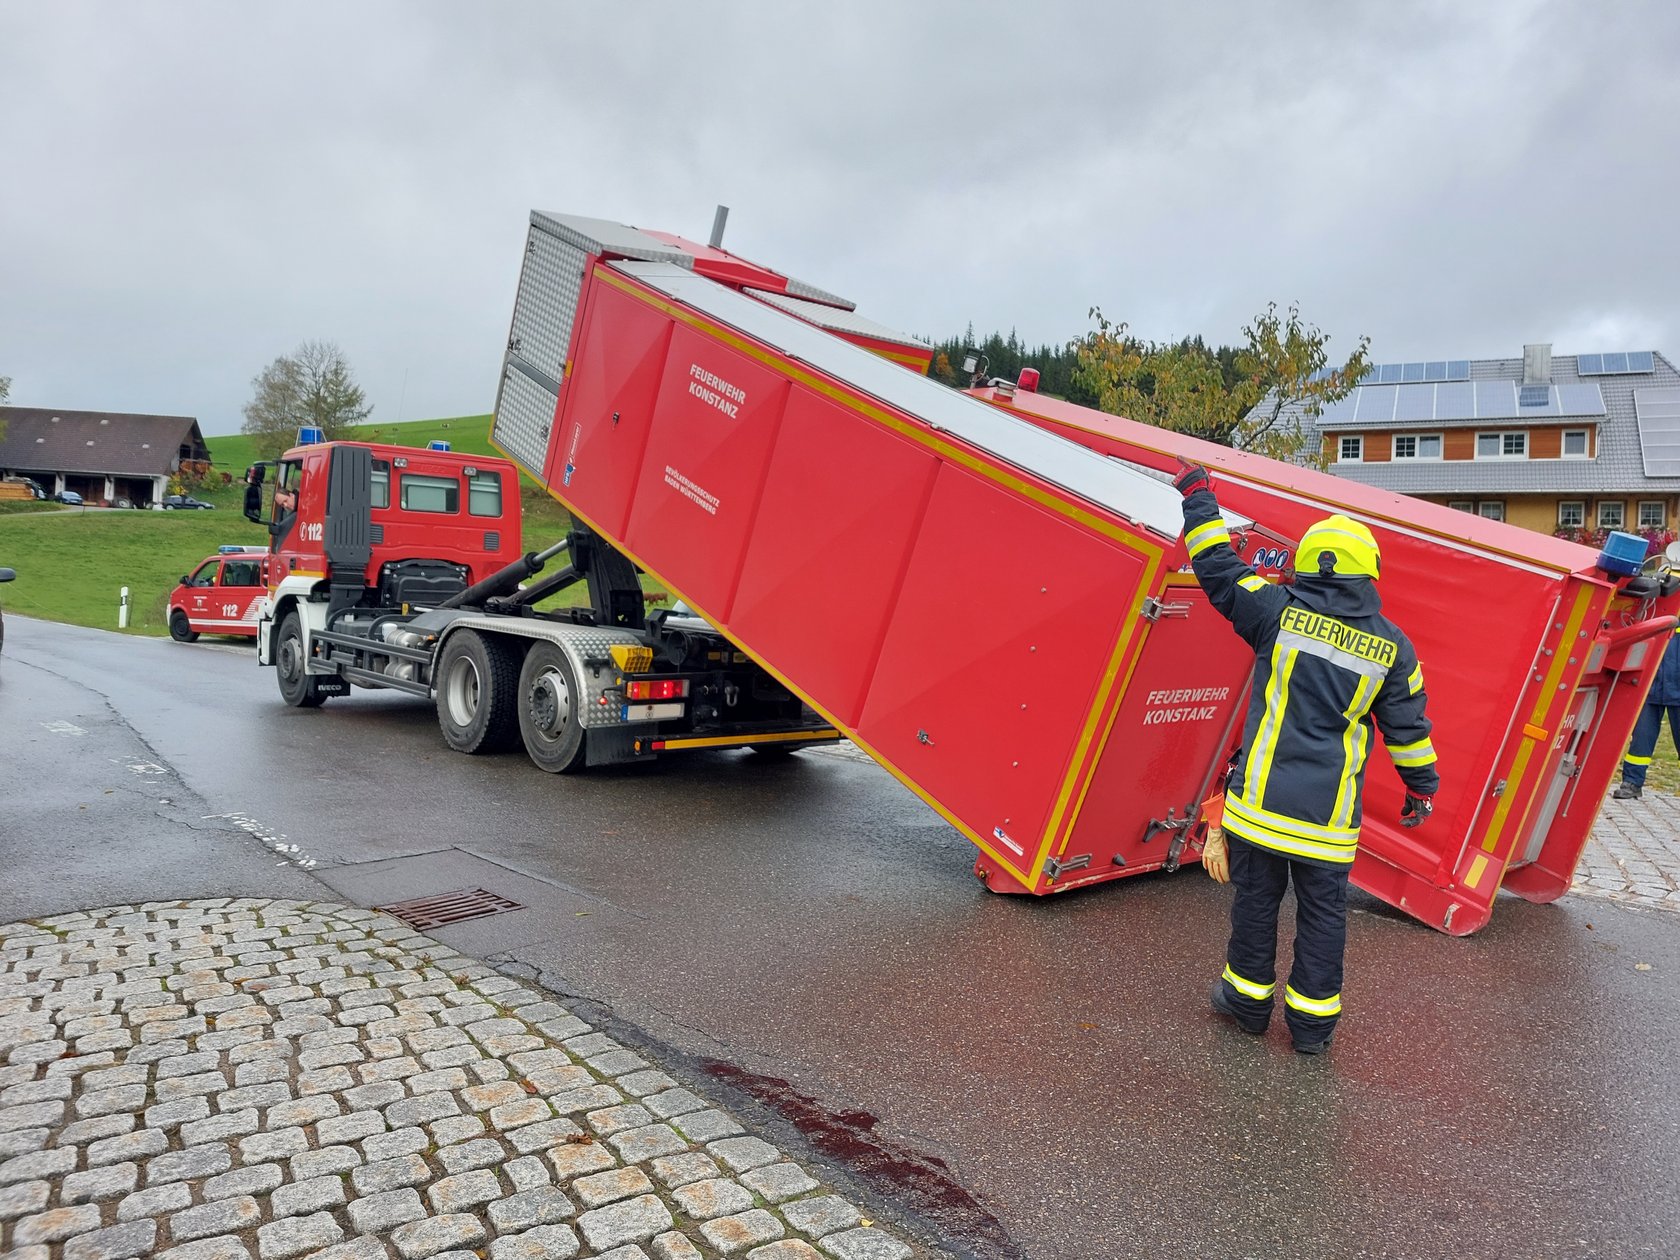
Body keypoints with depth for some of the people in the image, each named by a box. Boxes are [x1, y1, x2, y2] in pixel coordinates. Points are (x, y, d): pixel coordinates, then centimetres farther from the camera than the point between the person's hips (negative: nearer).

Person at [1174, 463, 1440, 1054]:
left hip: (1261, 797, -1)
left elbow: (1218, 567, 3)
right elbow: (1407, 726, 8)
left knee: (1255, 899, 14)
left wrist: (1198, 496, 14)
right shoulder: (1392, 646, 0)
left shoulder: (1279, 612, -6)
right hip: (1329, 814, 1)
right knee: (1323, 914, 13)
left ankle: (1248, 998, 28)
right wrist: (1421, 785, 23)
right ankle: (1313, 1020, 23)